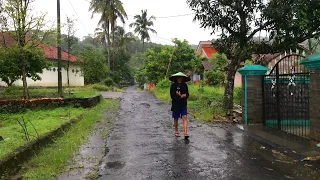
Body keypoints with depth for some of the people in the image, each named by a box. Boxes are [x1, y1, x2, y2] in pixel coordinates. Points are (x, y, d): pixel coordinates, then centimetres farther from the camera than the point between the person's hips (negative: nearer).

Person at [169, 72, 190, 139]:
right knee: (176, 119, 10)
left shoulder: (184, 85, 8)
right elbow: (172, 95, -9)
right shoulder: (173, 85, -2)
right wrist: (181, 96, -16)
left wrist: (185, 95, -14)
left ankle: (185, 133, -15)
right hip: (176, 105, -2)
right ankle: (176, 131, 27)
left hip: (183, 105, 2)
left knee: (185, 118, -10)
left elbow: (187, 94, 8)